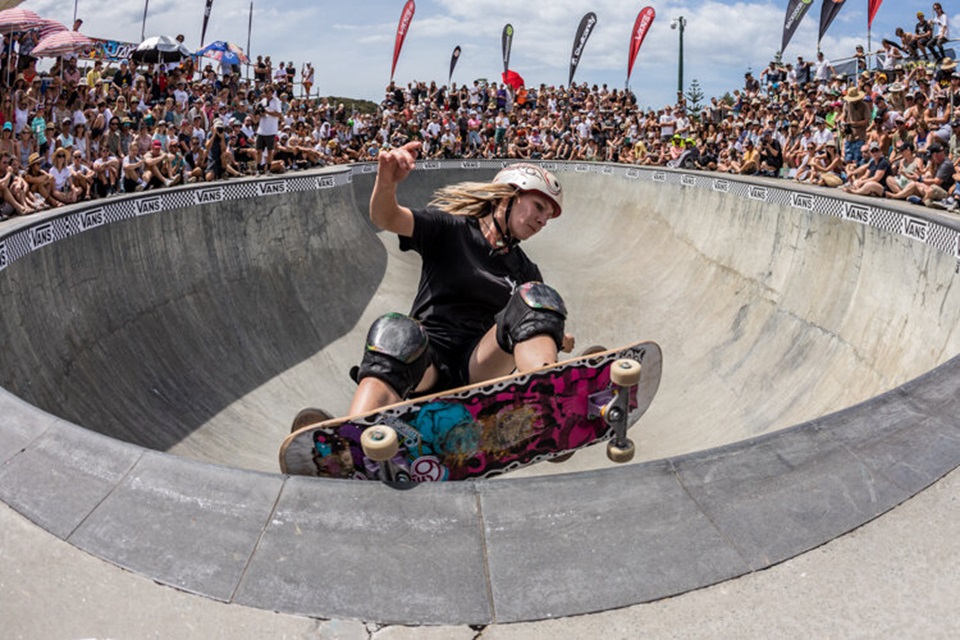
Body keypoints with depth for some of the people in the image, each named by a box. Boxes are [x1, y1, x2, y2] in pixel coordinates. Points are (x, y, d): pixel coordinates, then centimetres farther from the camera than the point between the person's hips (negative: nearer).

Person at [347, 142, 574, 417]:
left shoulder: (525, 271, 20)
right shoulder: (450, 230, 6)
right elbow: (386, 217, -10)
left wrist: (558, 340, 2)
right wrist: (386, 182, -30)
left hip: (481, 364, 3)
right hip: (428, 360, -2)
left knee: (535, 297, -18)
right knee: (395, 333, -36)